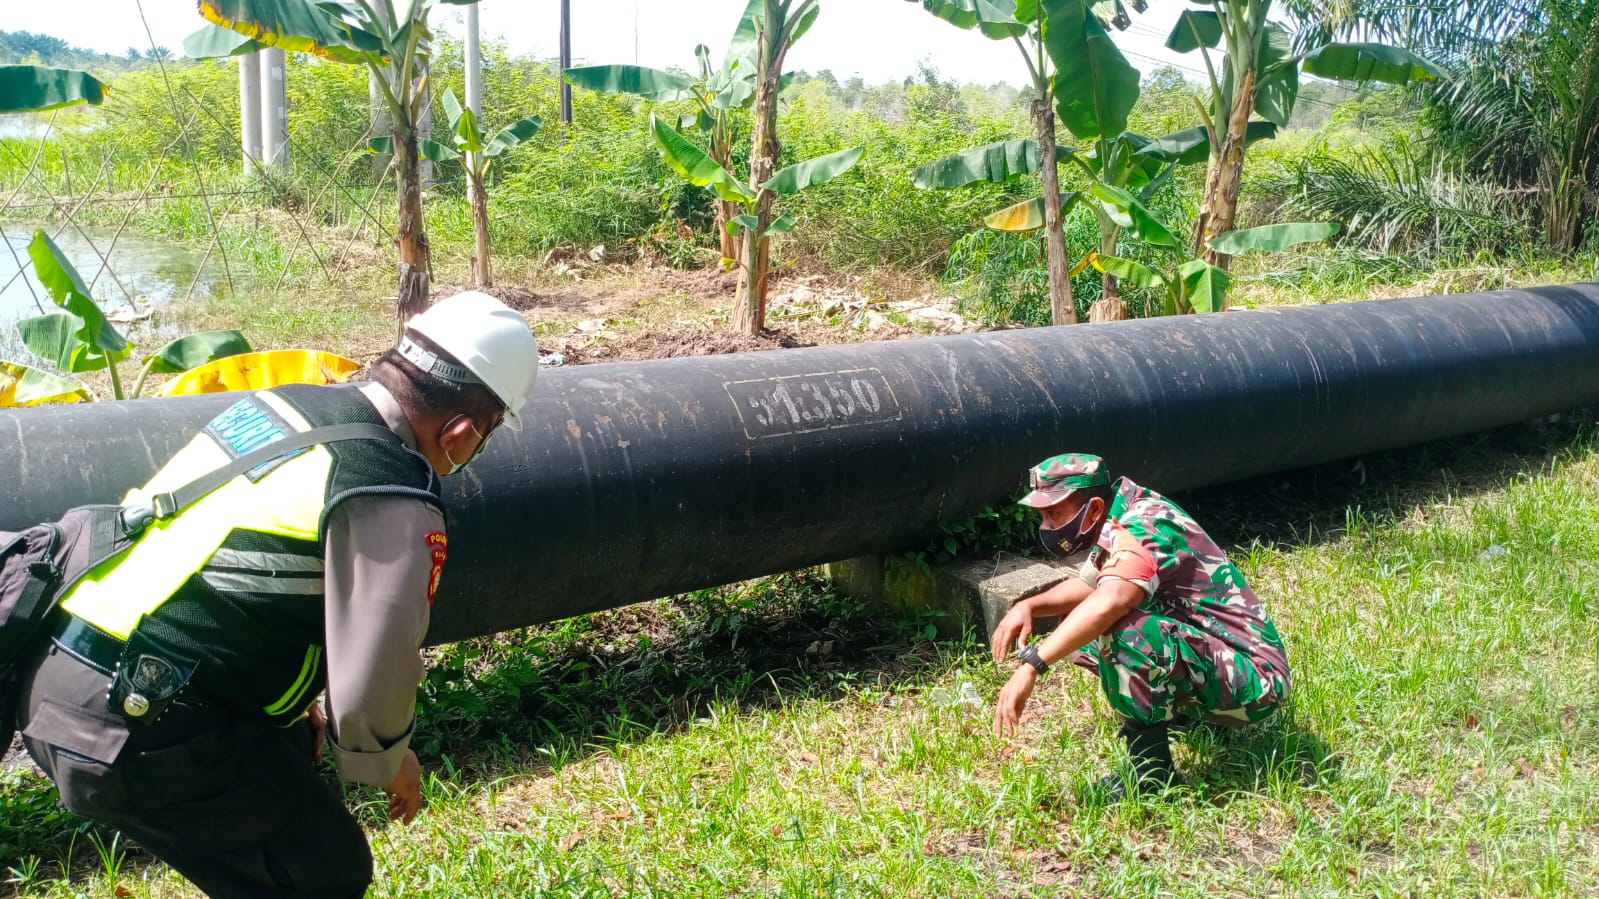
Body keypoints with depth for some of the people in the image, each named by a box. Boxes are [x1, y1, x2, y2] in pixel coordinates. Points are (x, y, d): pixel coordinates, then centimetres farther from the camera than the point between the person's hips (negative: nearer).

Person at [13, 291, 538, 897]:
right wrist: (388, 762, 9)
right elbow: (367, 688, -14)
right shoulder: (391, 503, -17)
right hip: (136, 731, -9)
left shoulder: (285, 400, 7)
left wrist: (298, 710, 27)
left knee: (289, 755, 28)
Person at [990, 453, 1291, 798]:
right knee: (1078, 626, 11)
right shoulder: (1124, 518, 4)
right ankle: (1186, 711, 14)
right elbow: (1085, 587, 16)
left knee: (1120, 632, -33)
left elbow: (1106, 604, -41)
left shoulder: (1142, 530, -23)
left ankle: (1151, 775, -16)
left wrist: (1030, 667, -42)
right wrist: (1029, 606, -4)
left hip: (1253, 678, -10)